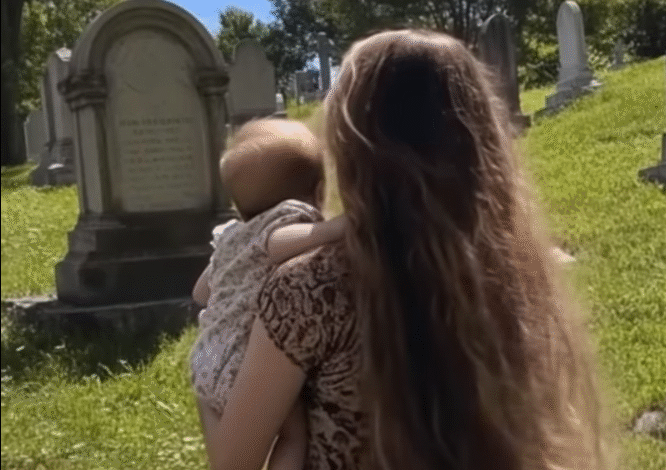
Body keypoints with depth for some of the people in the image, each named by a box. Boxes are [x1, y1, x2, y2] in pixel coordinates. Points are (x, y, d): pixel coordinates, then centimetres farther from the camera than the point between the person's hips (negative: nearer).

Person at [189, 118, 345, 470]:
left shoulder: (232, 235, 14)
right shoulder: (291, 219, -14)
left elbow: (201, 292, 24)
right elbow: (277, 244, -40)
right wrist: (337, 226, -43)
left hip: (207, 366, 10)